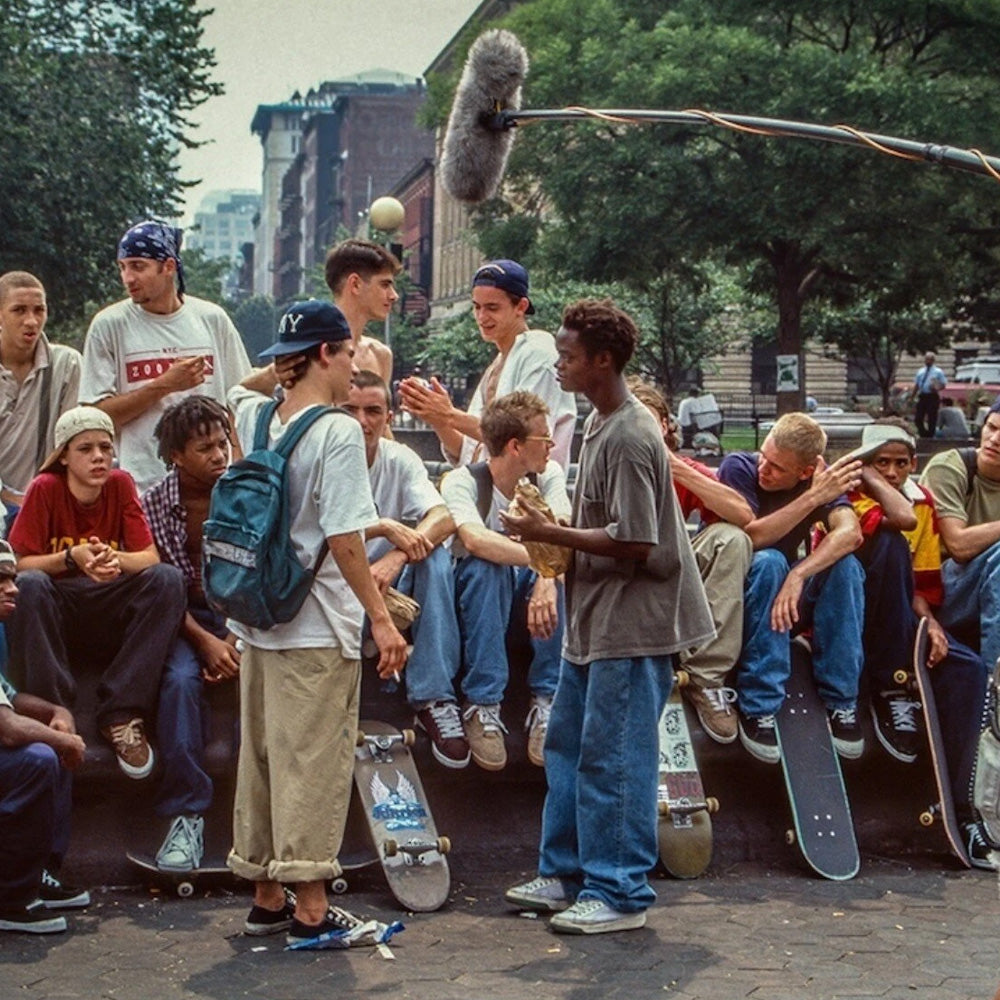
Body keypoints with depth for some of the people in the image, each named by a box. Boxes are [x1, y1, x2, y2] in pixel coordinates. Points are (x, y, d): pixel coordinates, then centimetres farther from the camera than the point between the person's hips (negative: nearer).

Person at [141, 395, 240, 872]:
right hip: (185, 618, 0)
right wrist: (205, 641, -16)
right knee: (180, 678, -32)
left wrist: (238, 639, -15)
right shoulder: (153, 504, 1)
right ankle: (186, 815, -27)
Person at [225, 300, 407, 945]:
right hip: (319, 630, -8)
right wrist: (381, 617, -17)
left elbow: (243, 386, 34)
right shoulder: (338, 432, -15)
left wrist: (285, 365, 23)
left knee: (261, 759, 14)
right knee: (314, 765, -3)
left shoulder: (255, 417, 6)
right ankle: (310, 910, 0)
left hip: (260, 621, 8)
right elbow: (344, 539, -19)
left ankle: (266, 897, 24)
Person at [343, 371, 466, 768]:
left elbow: (444, 518, -17)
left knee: (435, 556, -26)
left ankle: (433, 698, -27)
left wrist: (396, 558, -34)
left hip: (389, 586, 4)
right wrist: (383, 528, -34)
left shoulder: (401, 460, 1)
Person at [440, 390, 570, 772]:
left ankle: (547, 704, -24)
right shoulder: (462, 482, -14)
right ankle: (482, 707, -33)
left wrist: (548, 575, -41)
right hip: (474, 604, -3)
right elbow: (473, 539, -35)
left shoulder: (548, 475, -1)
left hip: (530, 596, 3)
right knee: (486, 566, -35)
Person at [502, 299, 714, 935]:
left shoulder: (628, 438, -20)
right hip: (595, 620, 11)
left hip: (631, 625, -11)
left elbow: (635, 543, -23)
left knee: (613, 759, -4)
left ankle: (620, 894, 5)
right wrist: (554, 533, 7)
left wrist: (551, 534, -17)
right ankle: (566, 875, 27)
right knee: (567, 746, 16)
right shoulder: (600, 423, 12)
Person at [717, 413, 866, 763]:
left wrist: (799, 575, -39)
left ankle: (841, 702, -18)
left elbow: (850, 532, -23)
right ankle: (758, 708, -32)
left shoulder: (818, 478, -6)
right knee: (768, 562, -34)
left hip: (792, 592, 3)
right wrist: (813, 498, -34)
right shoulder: (738, 467, -14)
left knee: (845, 565, -24)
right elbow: (752, 537, -26)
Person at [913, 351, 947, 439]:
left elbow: (942, 385, 1)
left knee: (932, 418, -2)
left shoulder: (938, 372, 3)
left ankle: (930, 435, 6)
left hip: (933, 397, -4)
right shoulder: (921, 372, 16)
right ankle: (923, 434, 14)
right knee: (918, 418, 0)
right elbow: (916, 385, 20)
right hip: (922, 396, 4)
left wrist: (937, 388, -19)